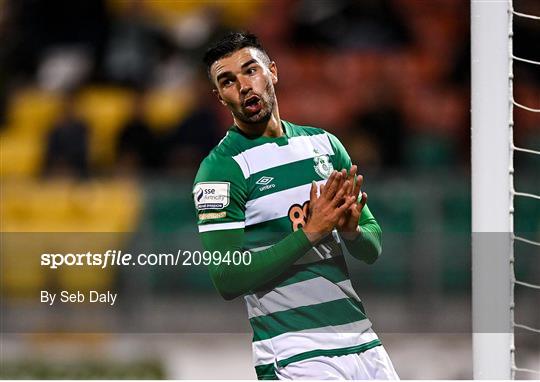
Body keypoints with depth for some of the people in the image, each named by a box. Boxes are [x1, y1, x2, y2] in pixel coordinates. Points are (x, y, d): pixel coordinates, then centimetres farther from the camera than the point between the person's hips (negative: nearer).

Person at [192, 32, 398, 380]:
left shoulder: (325, 143, 12)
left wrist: (351, 230, -8)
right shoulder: (220, 168, -6)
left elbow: (373, 250, 15)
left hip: (363, 339, 6)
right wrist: (311, 232, -18)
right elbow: (227, 279, -15)